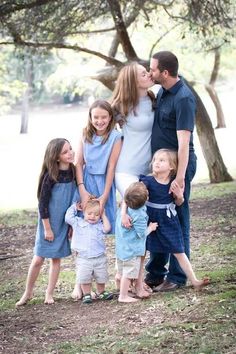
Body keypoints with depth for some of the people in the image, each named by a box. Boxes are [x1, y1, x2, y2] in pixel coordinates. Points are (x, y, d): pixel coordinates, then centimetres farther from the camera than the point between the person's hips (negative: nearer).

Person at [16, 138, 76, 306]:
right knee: (38, 259, 2)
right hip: (49, 223, -4)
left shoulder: (73, 172, -4)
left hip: (65, 223, 4)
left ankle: (49, 293, 21)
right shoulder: (50, 176, -18)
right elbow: (43, 204, -14)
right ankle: (28, 293, 18)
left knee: (57, 258, 10)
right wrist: (47, 228, -12)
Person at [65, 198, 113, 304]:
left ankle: (101, 292, 32)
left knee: (101, 278, 12)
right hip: (83, 259, -2)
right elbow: (68, 217, -7)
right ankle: (86, 294, 10)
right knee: (84, 278, -5)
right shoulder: (77, 222, 4)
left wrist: (104, 216, -2)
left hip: (100, 258, 2)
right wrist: (74, 207, 2)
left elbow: (107, 229, -12)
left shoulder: (100, 225, 6)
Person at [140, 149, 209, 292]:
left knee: (179, 252, 6)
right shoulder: (147, 181, -16)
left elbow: (178, 203, 9)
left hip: (168, 222, 2)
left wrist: (179, 196, -14)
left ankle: (194, 281, 11)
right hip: (149, 220, -2)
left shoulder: (174, 183, -6)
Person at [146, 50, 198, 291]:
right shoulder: (162, 92, 9)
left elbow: (183, 141, -24)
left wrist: (180, 177, -28)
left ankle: (177, 277, 9)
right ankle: (155, 273, 25)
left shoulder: (183, 98, -19)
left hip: (178, 165, -9)